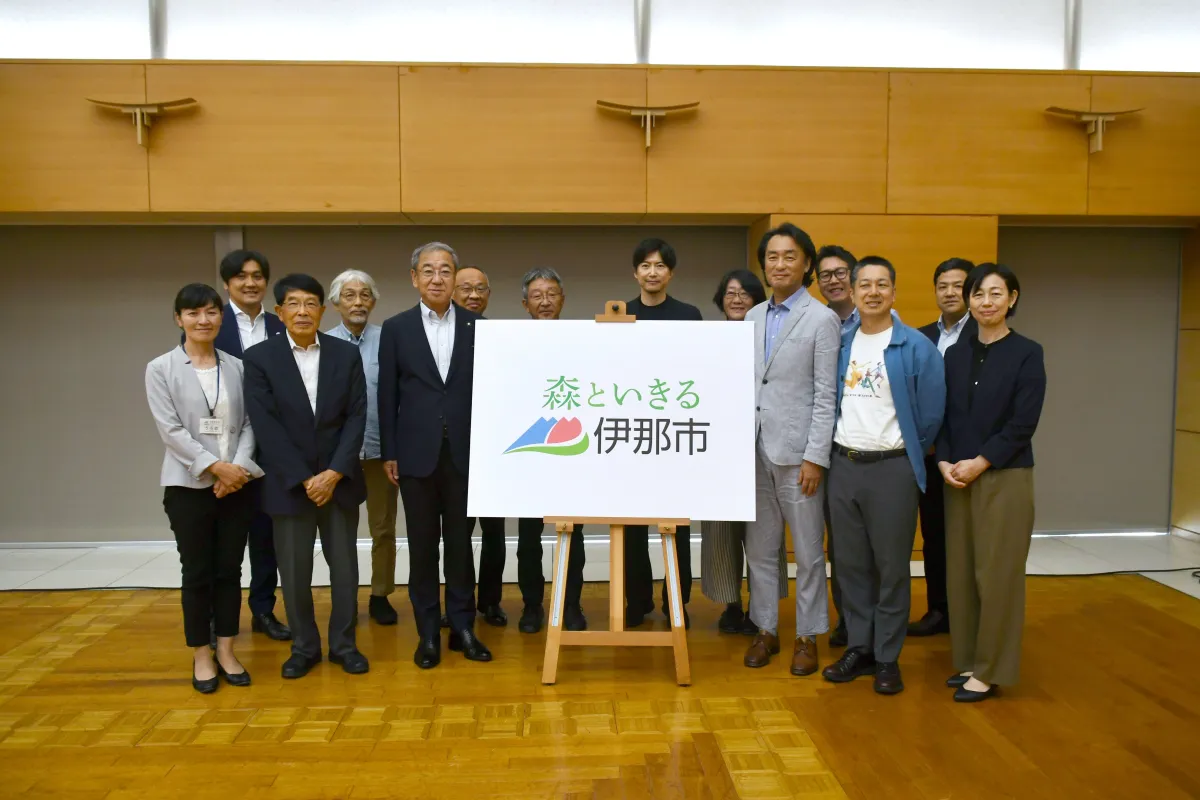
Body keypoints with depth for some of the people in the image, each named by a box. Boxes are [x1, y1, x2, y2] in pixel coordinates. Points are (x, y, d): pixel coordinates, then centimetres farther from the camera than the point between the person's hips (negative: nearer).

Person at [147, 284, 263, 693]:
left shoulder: (237, 366, 4)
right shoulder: (160, 369, -1)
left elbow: (250, 423, 2)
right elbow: (170, 429, -8)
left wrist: (240, 466, -14)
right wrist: (215, 466, -16)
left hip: (237, 484, 2)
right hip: (189, 485, -2)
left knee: (229, 570, 9)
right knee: (197, 572, 6)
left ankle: (226, 651, 21)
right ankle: (201, 655, 20)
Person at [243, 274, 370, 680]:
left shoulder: (347, 354, 1)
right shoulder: (258, 358, -4)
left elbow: (356, 416, -2)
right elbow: (266, 425, -9)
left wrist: (335, 472, -12)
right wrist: (304, 479, -13)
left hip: (339, 479, 1)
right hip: (289, 483, -1)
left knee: (344, 565, 9)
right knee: (294, 570, 7)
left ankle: (343, 643, 24)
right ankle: (304, 646, 25)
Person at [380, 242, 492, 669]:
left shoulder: (478, 326, 3)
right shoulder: (396, 328, 3)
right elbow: (388, 394, 2)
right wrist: (389, 453, -1)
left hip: (466, 453, 0)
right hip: (417, 453, 0)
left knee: (461, 543, 9)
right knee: (422, 546, 8)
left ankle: (463, 626, 20)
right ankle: (428, 632, 18)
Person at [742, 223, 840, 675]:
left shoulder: (821, 319, -5)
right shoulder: (753, 317, 12)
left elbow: (825, 395, -8)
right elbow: (745, 384, 13)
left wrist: (816, 457, -13)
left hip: (797, 451, -5)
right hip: (755, 449, 5)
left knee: (807, 552, 5)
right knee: (759, 548, 12)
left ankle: (808, 637, 19)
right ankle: (766, 630, 25)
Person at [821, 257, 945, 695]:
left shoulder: (916, 347, -7)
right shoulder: (840, 343, 5)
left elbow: (931, 414, -3)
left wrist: (908, 456, 6)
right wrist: (840, 445, 11)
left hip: (891, 468, -4)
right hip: (843, 465, 4)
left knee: (891, 567, 5)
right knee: (851, 563, 11)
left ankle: (887, 658, 17)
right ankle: (859, 647, 24)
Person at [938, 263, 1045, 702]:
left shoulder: (1027, 353, -4)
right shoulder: (955, 354, 9)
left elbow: (1023, 422, -10)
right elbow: (943, 415, 8)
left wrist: (979, 463, -14)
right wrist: (944, 462, -7)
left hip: (1005, 478, -4)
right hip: (957, 479, 4)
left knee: (996, 573, 1)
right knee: (960, 571, 8)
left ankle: (990, 670, 13)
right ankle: (968, 660, 22)